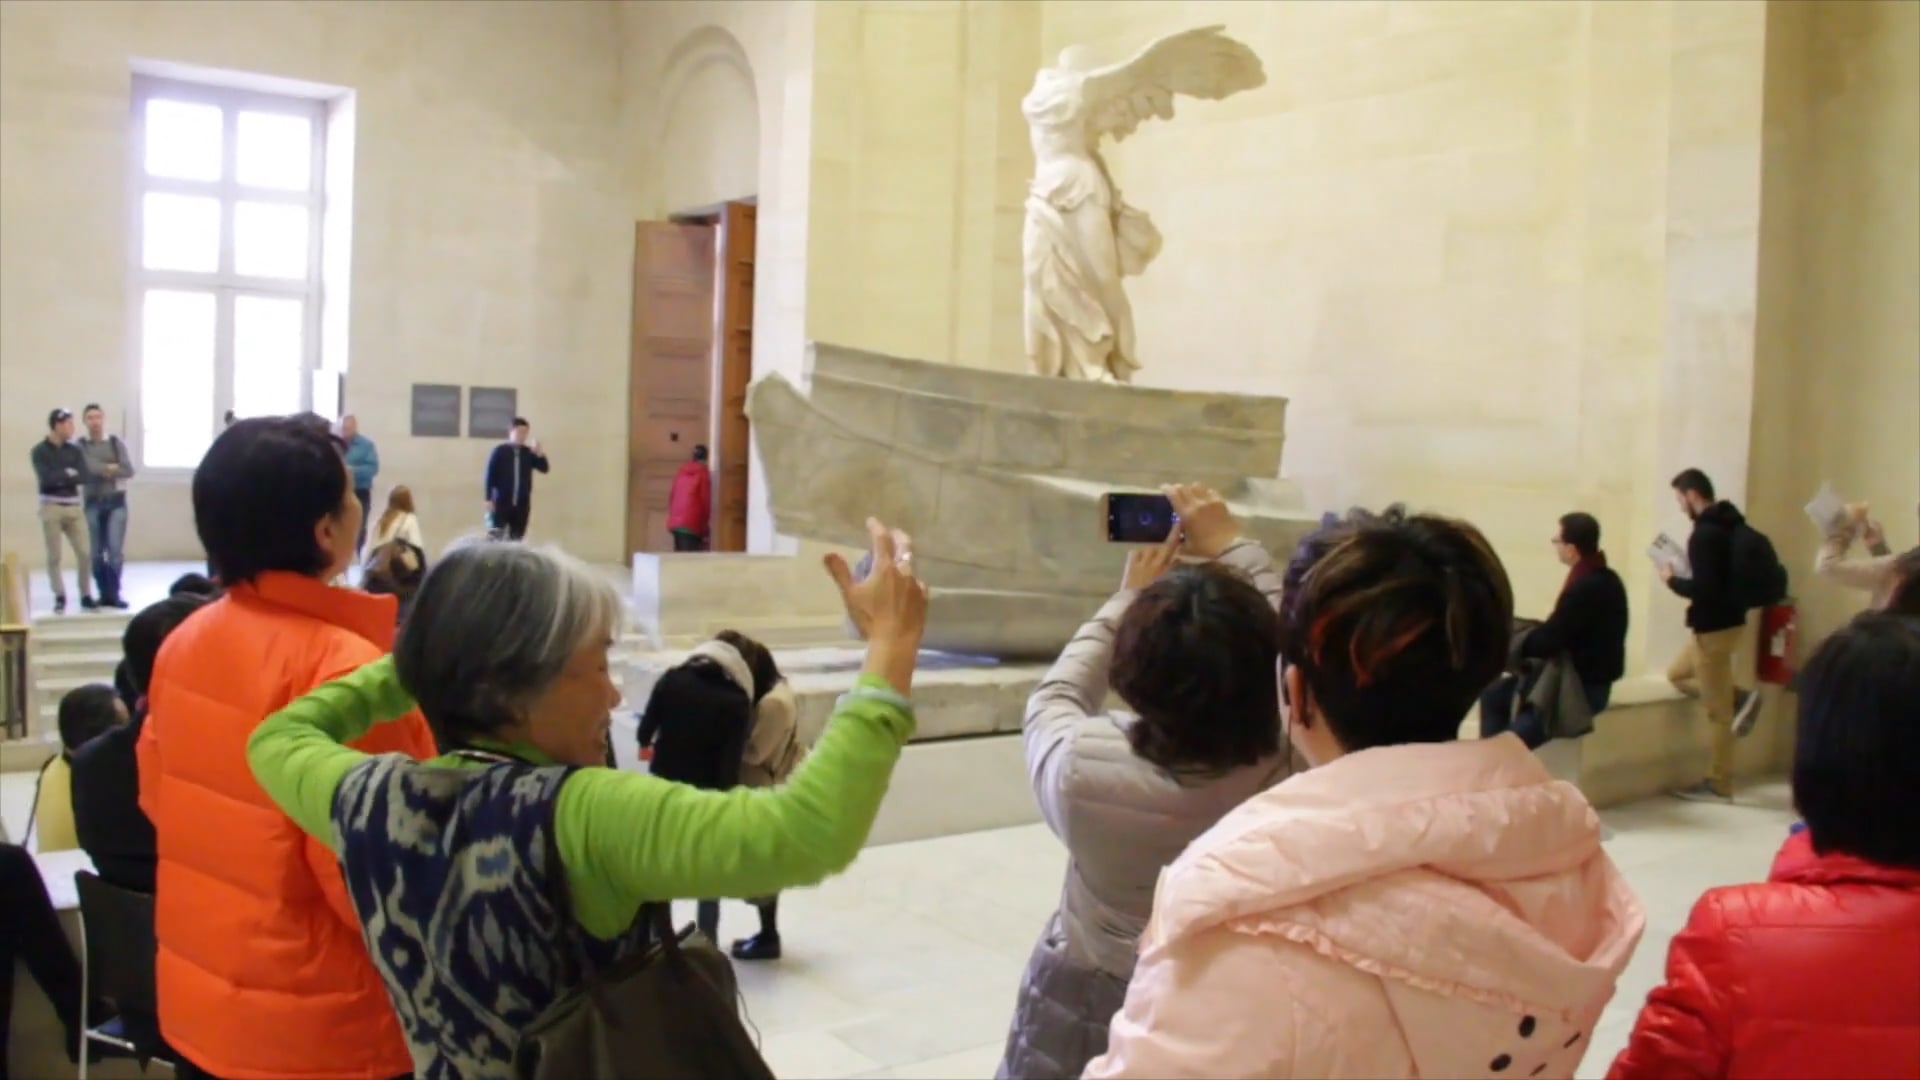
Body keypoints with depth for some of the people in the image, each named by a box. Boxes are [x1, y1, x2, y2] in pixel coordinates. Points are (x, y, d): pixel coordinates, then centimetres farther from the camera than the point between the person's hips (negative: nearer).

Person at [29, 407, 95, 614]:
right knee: (54, 556, 2)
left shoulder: (74, 450, 8)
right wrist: (68, 474, -5)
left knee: (84, 553, 0)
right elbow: (46, 478, -15)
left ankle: (86, 597, 9)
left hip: (74, 507, 4)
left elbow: (84, 476, -4)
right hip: (51, 507, -3)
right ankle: (60, 598, 11)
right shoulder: (40, 451, -3)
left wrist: (59, 477, -12)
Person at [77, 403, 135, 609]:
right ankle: (105, 593, 12)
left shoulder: (116, 442, 6)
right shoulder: (80, 445, 2)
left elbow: (129, 470, -4)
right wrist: (112, 468, -9)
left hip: (116, 501, 0)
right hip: (92, 502, 0)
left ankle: (114, 592, 0)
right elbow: (86, 468, -14)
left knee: (116, 549, -8)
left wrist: (103, 470, -12)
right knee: (97, 551, 3)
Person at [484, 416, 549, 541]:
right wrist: (489, 499, -9)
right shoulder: (500, 451, -2)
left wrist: (539, 453, -14)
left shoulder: (528, 452, 8)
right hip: (501, 502, -3)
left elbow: (544, 468, 2)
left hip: (522, 504, 4)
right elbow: (490, 475, -4)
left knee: (517, 539, 6)